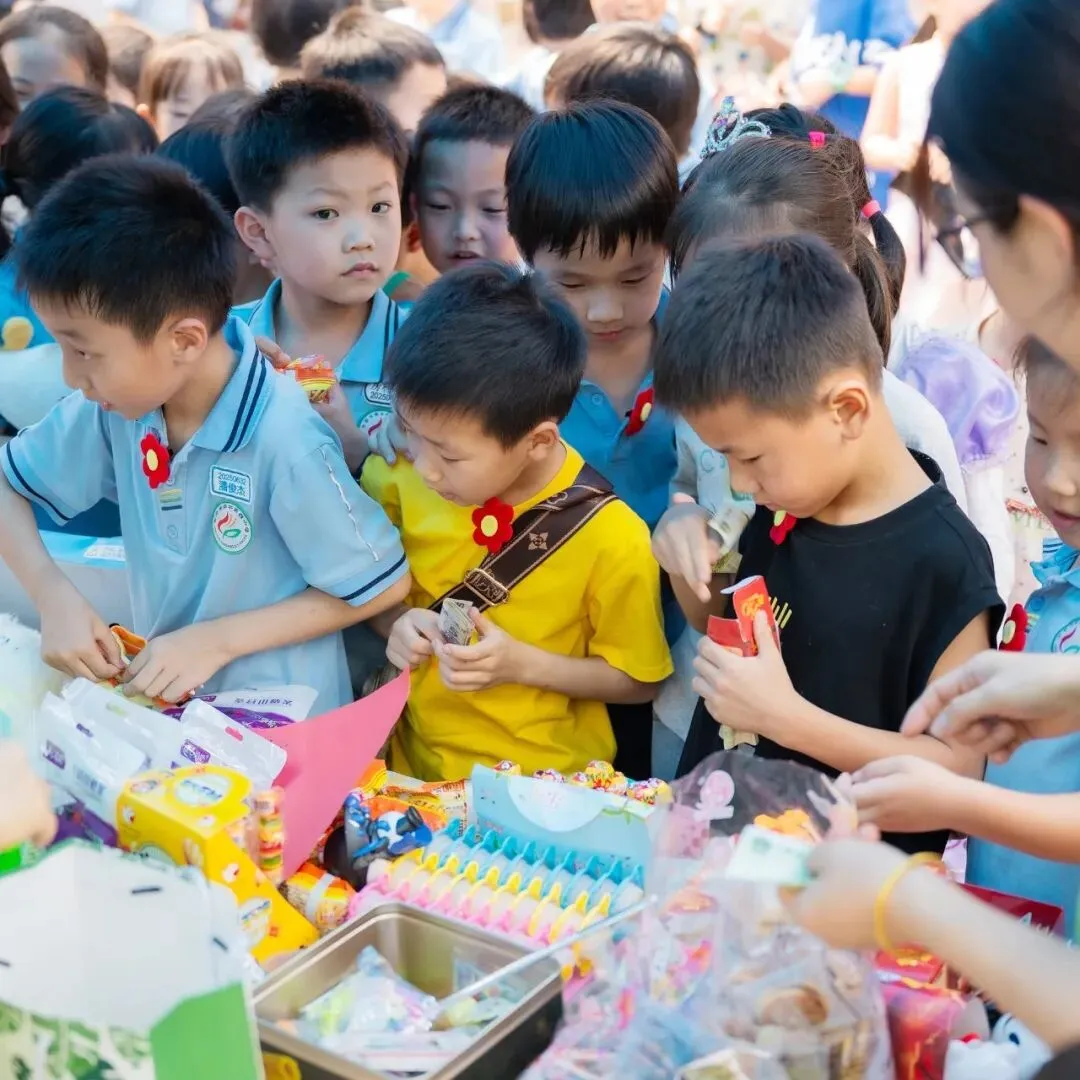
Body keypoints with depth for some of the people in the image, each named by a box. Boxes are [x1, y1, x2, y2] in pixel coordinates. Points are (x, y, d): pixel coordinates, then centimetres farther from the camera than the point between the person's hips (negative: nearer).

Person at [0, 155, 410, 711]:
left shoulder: (284, 441, -25)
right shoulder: (118, 402, -7)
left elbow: (384, 585, -14)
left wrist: (219, 639, -17)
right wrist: (55, 595, -9)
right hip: (162, 708, 5)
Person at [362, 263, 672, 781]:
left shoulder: (612, 540, -17)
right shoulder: (405, 474, -7)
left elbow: (637, 681, -4)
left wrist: (524, 664, -17)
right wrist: (396, 621, -11)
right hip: (412, 763, 3)